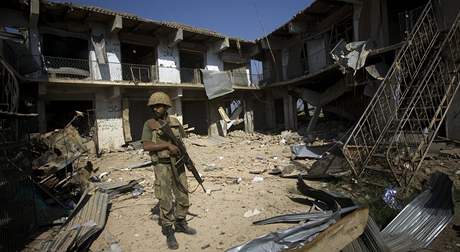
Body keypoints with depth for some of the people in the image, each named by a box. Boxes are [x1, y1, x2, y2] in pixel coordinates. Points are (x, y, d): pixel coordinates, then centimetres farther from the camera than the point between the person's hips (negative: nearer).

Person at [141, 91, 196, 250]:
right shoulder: (149, 124, -6)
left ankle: (180, 223, 32)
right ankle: (168, 233, 16)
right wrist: (167, 145, -22)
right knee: (166, 201, 1)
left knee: (183, 196, 13)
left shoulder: (175, 122, 5)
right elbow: (146, 146, -16)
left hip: (178, 164, 4)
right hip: (162, 167, -4)